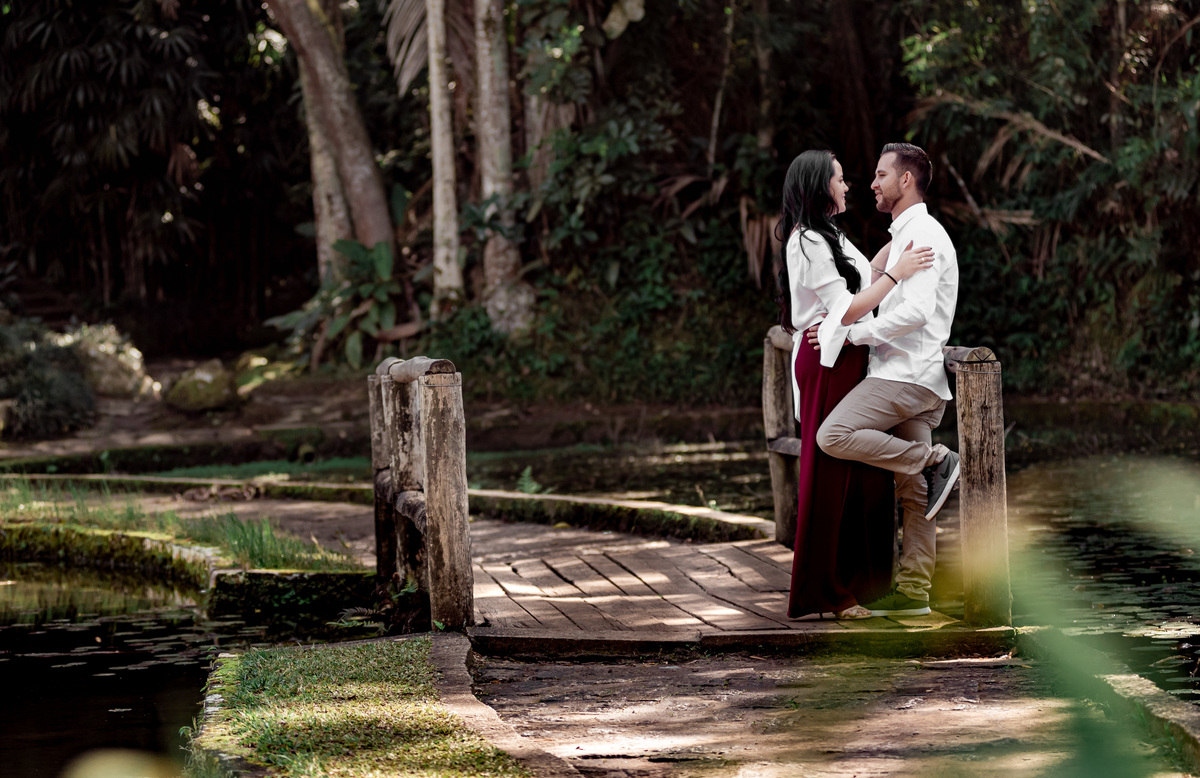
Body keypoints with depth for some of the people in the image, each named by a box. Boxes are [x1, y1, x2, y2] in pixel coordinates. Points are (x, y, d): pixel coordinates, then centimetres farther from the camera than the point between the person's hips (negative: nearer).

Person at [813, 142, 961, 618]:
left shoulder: (922, 236, -11)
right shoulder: (904, 236, 23)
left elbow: (916, 311, -23)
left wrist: (852, 332, -17)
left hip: (908, 373, -10)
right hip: (903, 374, 10)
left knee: (834, 436, -22)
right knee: (912, 493, 7)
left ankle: (935, 461, -13)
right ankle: (913, 592, 8)